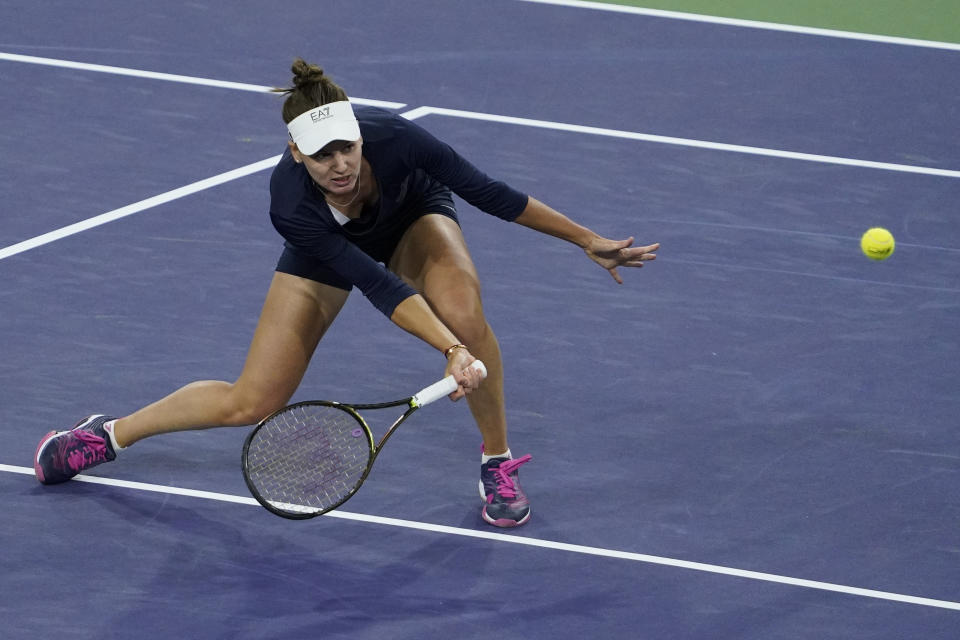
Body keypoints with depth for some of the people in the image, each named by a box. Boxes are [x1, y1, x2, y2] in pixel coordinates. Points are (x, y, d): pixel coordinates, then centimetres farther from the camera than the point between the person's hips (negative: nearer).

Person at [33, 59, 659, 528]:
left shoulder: (395, 137, -40)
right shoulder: (291, 204, -40)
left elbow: (489, 192, -26)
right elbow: (380, 286, -41)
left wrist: (588, 239, -22)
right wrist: (452, 352, -51)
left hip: (413, 215, 1)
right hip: (329, 248, -1)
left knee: (464, 309, -33)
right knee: (250, 404, -4)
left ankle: (498, 464, -13)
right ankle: (110, 434, 19)